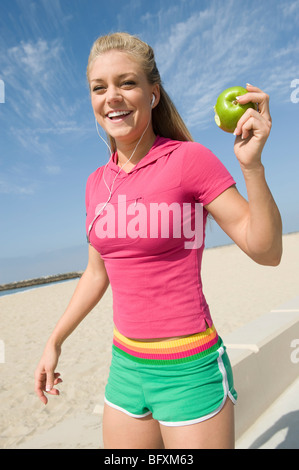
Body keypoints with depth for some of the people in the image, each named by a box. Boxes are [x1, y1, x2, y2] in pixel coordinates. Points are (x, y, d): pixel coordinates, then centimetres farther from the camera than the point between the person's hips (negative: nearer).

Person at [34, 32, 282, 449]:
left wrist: (252, 164, -26)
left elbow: (267, 251, -12)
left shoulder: (189, 159, -12)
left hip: (189, 370, -5)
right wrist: (54, 342, 17)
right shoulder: (97, 182, 4)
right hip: (127, 366, 6)